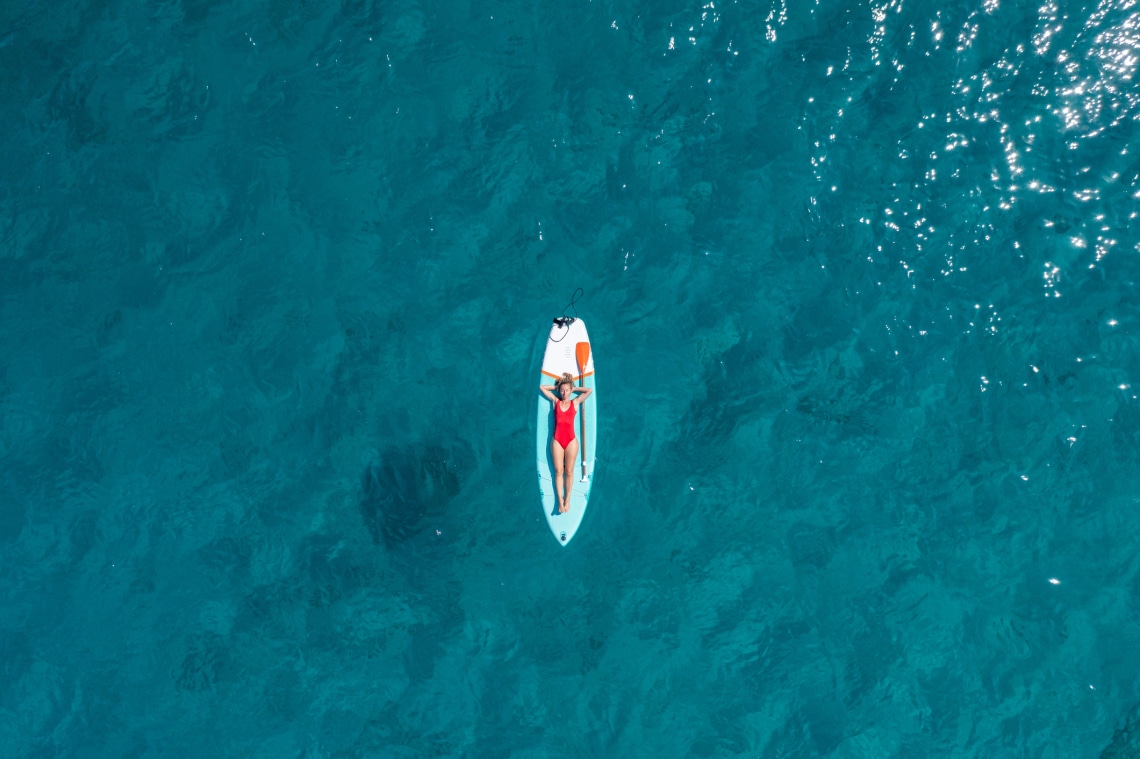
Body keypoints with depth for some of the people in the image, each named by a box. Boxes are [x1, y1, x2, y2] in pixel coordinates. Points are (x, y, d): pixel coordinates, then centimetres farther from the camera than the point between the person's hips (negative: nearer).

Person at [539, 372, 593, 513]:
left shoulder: (575, 402, 8)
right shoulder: (555, 401, 10)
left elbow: (590, 390, 6)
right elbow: (541, 387, 15)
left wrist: (574, 389, 11)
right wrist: (556, 387, 15)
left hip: (571, 440, -1)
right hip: (557, 440, 1)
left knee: (569, 471, 3)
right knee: (558, 471, 0)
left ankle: (567, 500, 9)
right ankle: (560, 501, 2)